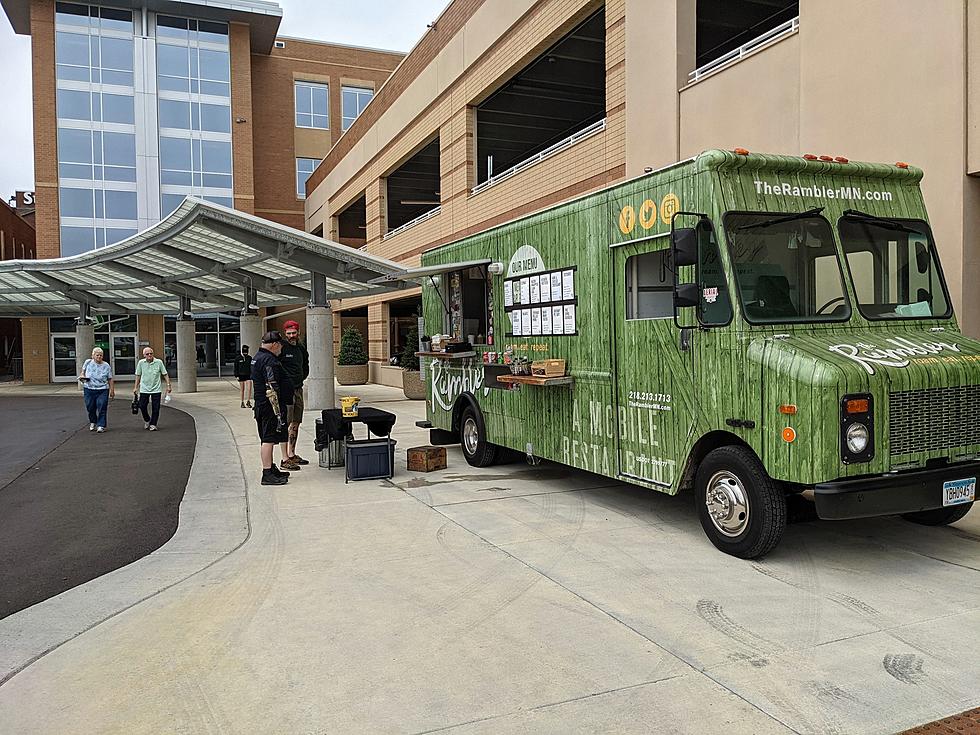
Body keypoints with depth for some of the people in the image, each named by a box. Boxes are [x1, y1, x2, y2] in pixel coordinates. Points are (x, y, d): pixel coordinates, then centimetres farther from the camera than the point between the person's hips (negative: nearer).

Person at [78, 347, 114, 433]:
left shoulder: (106, 366, -1)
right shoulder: (88, 362, 2)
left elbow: (110, 379, 2)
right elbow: (83, 370, 21)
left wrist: (112, 390, -1)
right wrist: (82, 375, 0)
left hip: (102, 390, -2)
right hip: (89, 389, 2)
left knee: (102, 408, -7)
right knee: (90, 407, 10)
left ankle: (101, 426, 0)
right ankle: (93, 422, 33)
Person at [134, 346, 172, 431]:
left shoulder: (159, 362, -5)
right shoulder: (141, 363, 0)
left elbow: (165, 374, 1)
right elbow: (138, 375, 9)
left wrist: (168, 385, -6)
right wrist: (136, 387, 9)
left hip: (156, 389, -1)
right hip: (144, 389, 2)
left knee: (156, 408, -1)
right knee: (142, 406, 4)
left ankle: (153, 424, 10)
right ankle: (147, 420, 29)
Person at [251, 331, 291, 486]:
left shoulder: (257, 357, 16)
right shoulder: (269, 361, -18)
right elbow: (271, 390, -23)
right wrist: (278, 413, -22)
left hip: (260, 405, 11)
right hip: (270, 407, -11)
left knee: (266, 440, 16)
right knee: (269, 440, -7)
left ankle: (271, 469, 26)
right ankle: (267, 474, -4)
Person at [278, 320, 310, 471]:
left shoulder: (301, 348, 13)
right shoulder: (282, 347, -10)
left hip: (298, 389, 8)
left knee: (296, 424, 13)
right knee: (286, 424, -9)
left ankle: (292, 455, 23)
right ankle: (285, 459, -8)